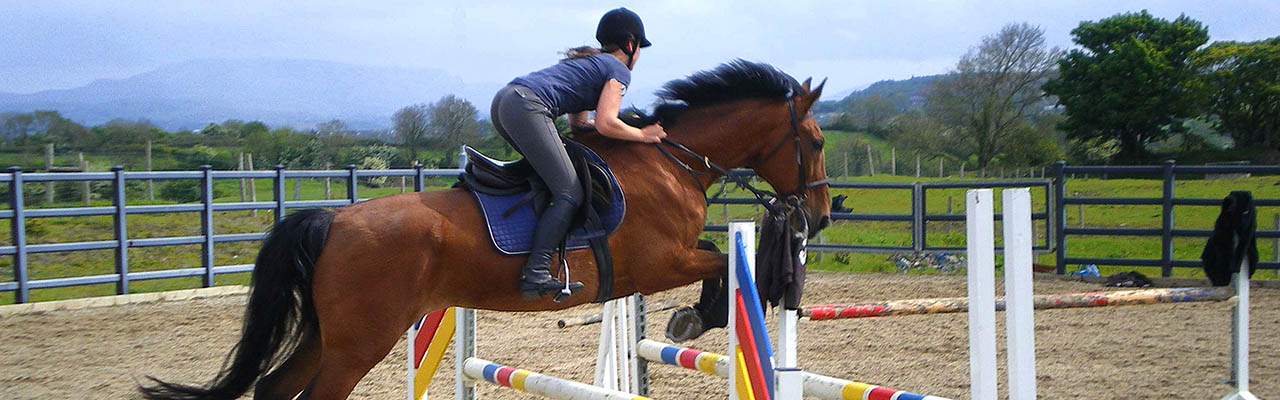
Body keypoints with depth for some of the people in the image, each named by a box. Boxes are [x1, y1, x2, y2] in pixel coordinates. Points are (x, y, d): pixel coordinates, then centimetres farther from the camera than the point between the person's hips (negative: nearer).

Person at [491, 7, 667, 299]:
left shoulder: (589, 60, 34)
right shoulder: (618, 69, 8)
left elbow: (578, 123, 32)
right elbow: (605, 125, -6)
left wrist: (624, 125, 26)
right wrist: (641, 135, 9)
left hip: (503, 101, 10)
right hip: (528, 108, -10)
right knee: (569, 194, -11)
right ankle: (536, 274, -22)